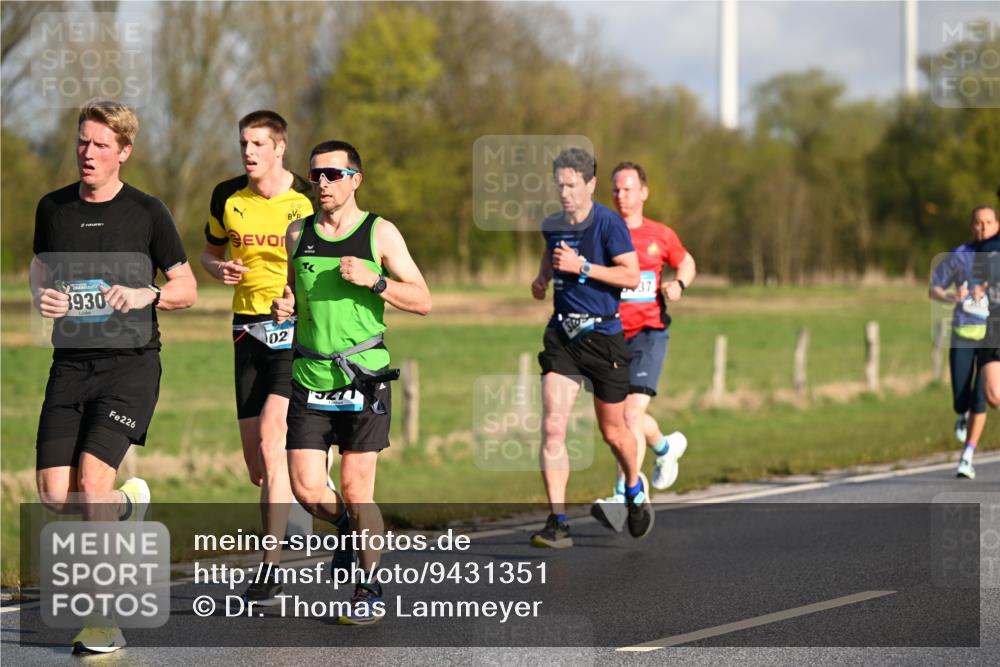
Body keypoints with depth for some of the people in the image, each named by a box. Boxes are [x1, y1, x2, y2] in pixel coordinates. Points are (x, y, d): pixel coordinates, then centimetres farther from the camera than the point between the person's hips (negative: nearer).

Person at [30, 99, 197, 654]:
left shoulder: (146, 212, -1)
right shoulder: (53, 208, 8)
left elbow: (186, 288, 7)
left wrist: (147, 295, -14)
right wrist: (43, 297, 0)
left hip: (131, 362, -4)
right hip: (71, 363, 4)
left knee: (91, 480, -19)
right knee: (54, 496, -6)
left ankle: (105, 620, -9)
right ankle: (127, 504, 31)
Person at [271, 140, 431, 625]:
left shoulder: (380, 233, -1)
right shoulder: (298, 234, 9)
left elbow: (422, 301, -2)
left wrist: (373, 280, -16)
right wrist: (282, 306, 1)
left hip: (363, 376, -3)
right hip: (310, 379, 3)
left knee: (355, 490, -3)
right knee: (307, 489, -4)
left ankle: (370, 590, 13)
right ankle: (349, 527, 29)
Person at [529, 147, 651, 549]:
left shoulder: (609, 224, -10)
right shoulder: (552, 226, 7)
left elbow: (631, 276, -16)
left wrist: (582, 266, -21)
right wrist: (542, 278, 6)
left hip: (603, 335, -4)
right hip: (562, 335, 4)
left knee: (612, 431, 10)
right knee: (552, 428, -12)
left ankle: (634, 487, 43)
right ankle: (557, 523, -13)